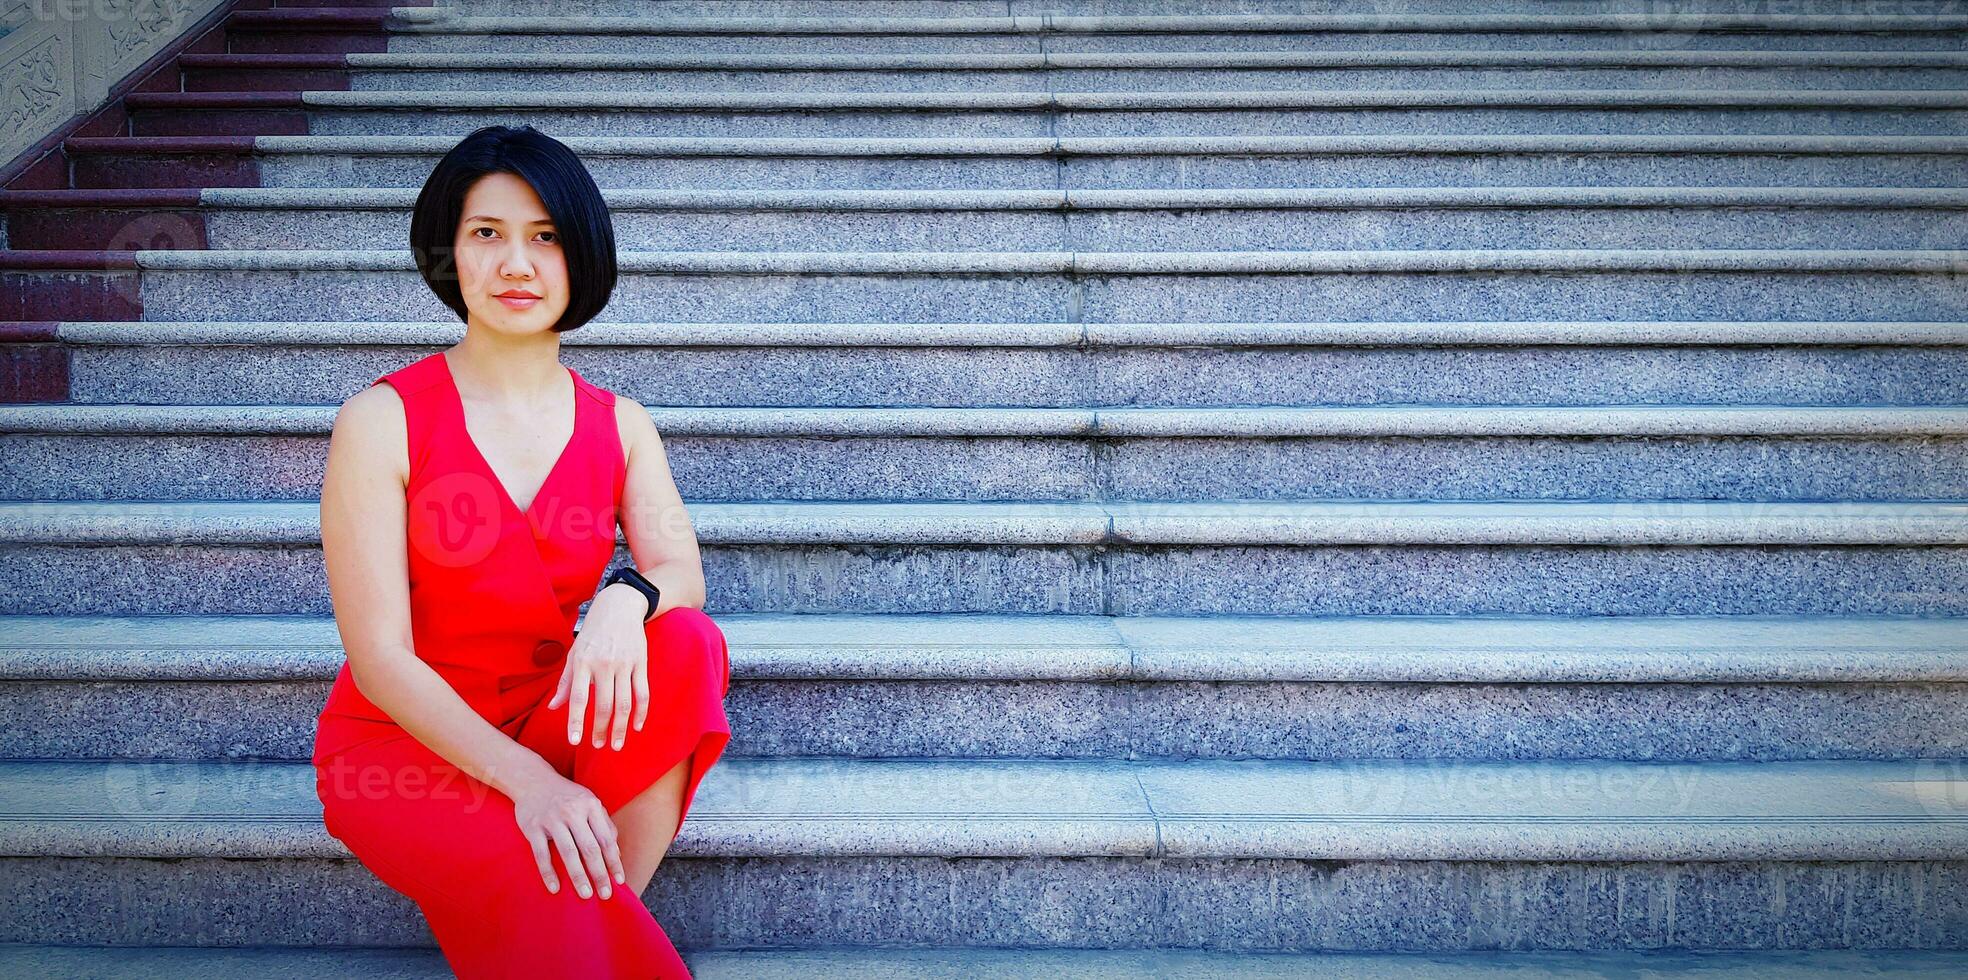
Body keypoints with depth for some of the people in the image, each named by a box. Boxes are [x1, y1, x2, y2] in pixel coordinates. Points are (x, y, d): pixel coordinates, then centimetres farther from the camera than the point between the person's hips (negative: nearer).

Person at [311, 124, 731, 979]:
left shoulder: (619, 427, 2)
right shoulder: (382, 420, -11)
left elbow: (684, 573, -9)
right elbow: (380, 657, -15)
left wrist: (627, 596, -35)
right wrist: (526, 780, -28)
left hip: (549, 724, 5)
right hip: (403, 738, -4)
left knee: (687, 646, -26)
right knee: (552, 901, -35)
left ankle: (612, 901, -23)